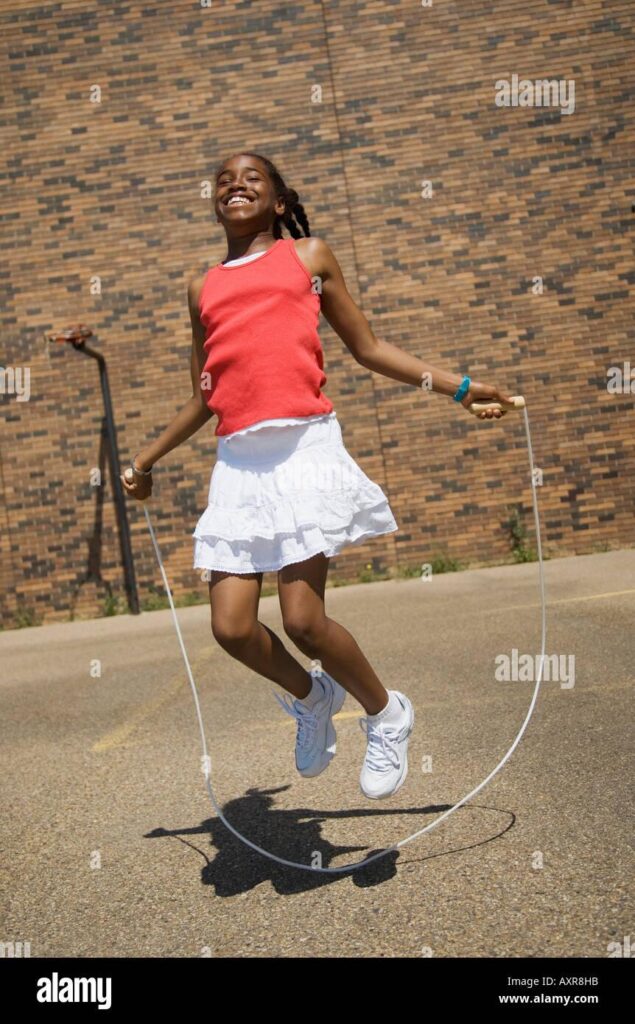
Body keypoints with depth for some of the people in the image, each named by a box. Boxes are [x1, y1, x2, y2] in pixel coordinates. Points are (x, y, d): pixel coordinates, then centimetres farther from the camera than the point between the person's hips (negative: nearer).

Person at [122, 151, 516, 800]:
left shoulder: (309, 255, 13)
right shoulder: (203, 288, 21)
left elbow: (367, 348, 14)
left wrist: (456, 386, 9)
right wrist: (147, 458, 30)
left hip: (305, 447, -4)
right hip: (238, 460, 4)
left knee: (302, 618, -12)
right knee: (231, 626, -5)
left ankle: (385, 715, 17)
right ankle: (310, 698, 27)